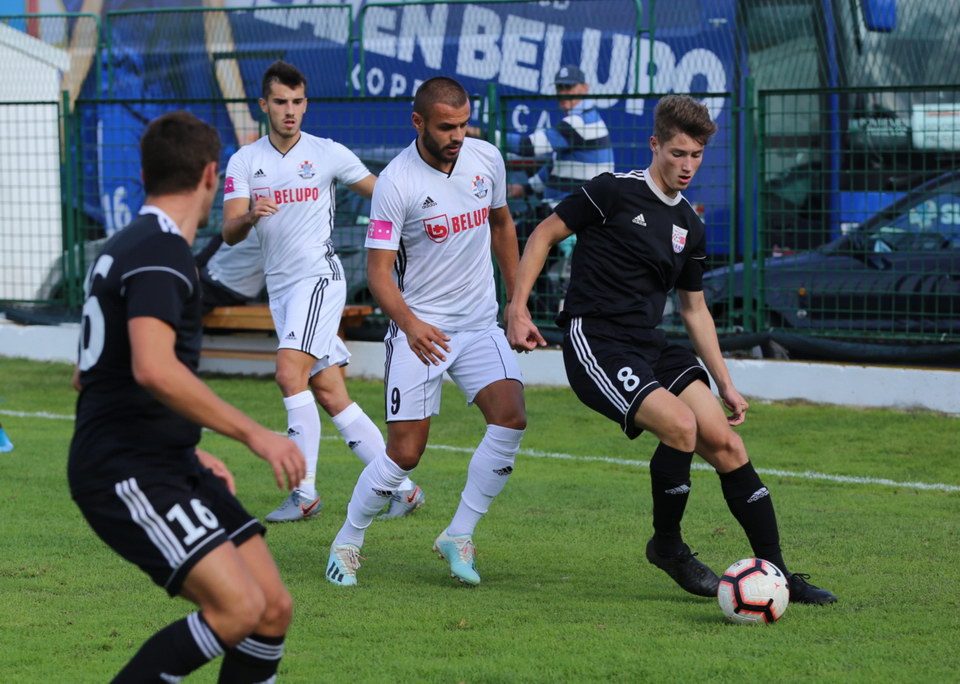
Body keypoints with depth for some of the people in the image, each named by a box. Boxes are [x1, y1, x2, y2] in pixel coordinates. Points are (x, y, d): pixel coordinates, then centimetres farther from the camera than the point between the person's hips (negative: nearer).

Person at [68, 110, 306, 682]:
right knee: (238, 607, -22)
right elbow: (154, 369, -29)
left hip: (169, 465, 10)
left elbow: (91, 375, 29)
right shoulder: (162, 251, -14)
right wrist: (253, 433, -25)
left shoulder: (125, 247, 20)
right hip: (126, 472, -10)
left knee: (274, 609, 2)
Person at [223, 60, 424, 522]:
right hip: (279, 289, 4)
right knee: (330, 397, 2)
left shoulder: (327, 154, 1)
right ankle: (402, 488, 9)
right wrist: (250, 216, -24)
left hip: (319, 277, -4)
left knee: (290, 372, -23)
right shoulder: (244, 161, 6)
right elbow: (229, 234, -3)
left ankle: (305, 492, -21)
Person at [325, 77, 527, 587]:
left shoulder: (486, 158, 0)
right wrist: (409, 323, -34)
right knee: (405, 453, -8)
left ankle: (458, 537, -3)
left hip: (480, 324, 4)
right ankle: (347, 541, 16)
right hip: (419, 330, -4)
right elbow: (378, 271, -17)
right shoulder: (396, 182, -16)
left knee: (510, 418, -17)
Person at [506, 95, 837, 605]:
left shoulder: (690, 228, 14)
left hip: (651, 347, 7)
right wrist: (518, 309, -10)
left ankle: (775, 572, -1)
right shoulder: (614, 191, -6)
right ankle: (666, 545, -2)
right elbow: (544, 235, -1)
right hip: (595, 346, -7)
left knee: (724, 442, -7)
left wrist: (725, 385, 19)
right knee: (680, 425, -26)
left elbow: (694, 310, 23)